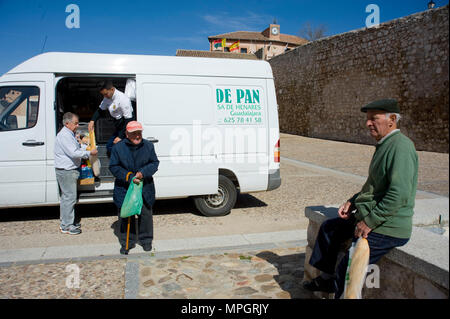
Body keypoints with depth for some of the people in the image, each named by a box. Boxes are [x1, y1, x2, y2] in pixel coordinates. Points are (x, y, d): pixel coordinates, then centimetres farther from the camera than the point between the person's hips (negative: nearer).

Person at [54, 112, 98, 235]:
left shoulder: (70, 134, 17)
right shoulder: (64, 135, -16)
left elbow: (75, 150, 25)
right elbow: (73, 153, -23)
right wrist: (89, 153, -15)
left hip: (69, 170, 11)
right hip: (66, 171, -11)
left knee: (66, 197, 16)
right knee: (69, 197, -6)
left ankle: (65, 223, 27)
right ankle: (66, 226, 1)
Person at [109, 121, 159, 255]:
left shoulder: (148, 146, -1)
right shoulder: (118, 147, -6)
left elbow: (155, 163, 2)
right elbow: (113, 167, -5)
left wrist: (143, 172, -17)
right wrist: (129, 177, -18)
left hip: (145, 188, 1)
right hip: (124, 188, -1)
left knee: (145, 214, 10)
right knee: (125, 216, 7)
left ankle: (146, 240, 29)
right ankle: (126, 242, 24)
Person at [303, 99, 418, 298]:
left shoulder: (401, 147, -21)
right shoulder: (383, 145, 12)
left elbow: (399, 195, -28)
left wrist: (369, 222, -23)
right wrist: (352, 202, 10)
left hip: (387, 229, -11)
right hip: (368, 218, 11)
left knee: (347, 270, -13)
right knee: (328, 228, 21)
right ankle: (326, 278, 34)